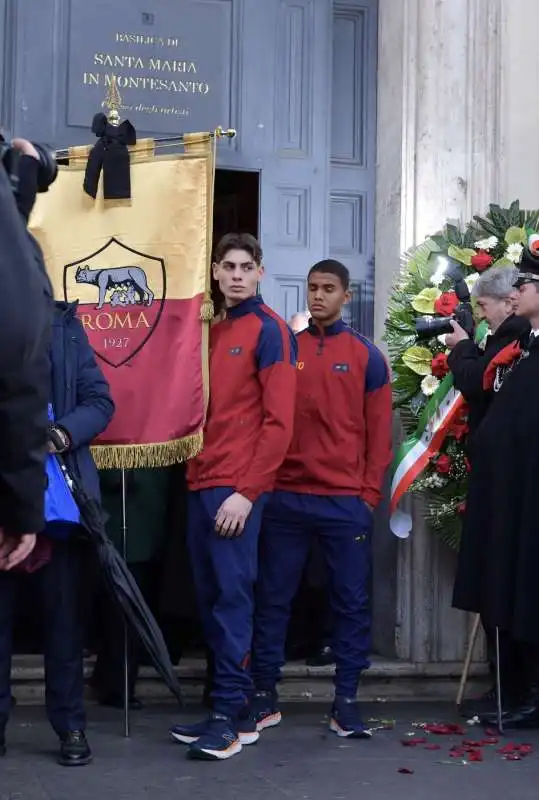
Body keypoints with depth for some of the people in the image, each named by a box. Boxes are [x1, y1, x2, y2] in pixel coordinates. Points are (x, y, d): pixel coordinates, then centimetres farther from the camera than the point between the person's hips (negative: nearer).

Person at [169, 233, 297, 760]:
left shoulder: (269, 330, -6)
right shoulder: (213, 329, 17)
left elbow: (279, 421, -13)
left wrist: (247, 491, -17)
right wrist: (195, 470, 8)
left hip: (237, 487, -8)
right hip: (202, 482, 8)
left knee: (232, 596, -7)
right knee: (211, 597, 10)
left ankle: (231, 717, -2)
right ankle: (233, 706, 19)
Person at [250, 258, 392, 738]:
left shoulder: (367, 355, 5)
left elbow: (379, 430, 4)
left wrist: (370, 492, -2)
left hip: (346, 501, -1)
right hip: (284, 497, 1)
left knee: (351, 601, 3)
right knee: (273, 598, 6)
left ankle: (346, 701, 12)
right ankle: (265, 696, 16)